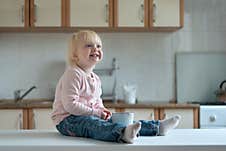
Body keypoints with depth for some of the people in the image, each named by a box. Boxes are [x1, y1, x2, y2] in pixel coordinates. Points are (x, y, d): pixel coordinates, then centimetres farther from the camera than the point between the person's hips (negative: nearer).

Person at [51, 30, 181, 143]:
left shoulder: (95, 78, 16)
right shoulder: (73, 74, -15)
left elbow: (97, 101, 28)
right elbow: (70, 105, -21)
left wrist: (101, 110, 3)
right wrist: (96, 112, -18)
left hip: (91, 117, 10)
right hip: (67, 120, -9)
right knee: (94, 124, -37)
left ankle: (157, 127, -7)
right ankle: (122, 133, -68)